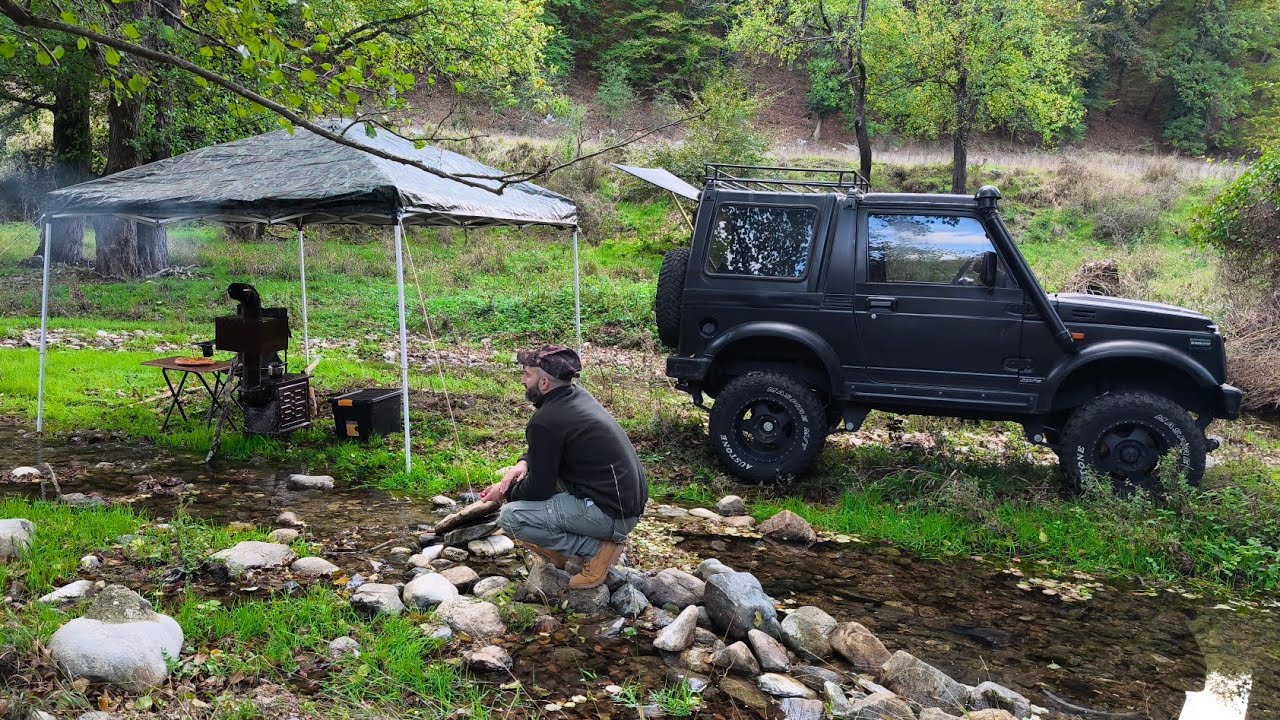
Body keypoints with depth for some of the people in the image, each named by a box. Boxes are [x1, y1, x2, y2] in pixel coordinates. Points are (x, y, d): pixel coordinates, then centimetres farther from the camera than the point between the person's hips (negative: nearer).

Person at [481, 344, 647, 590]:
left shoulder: (545, 422, -17)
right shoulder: (578, 395, 10)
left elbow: (538, 489, -10)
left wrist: (506, 493, 9)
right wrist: (523, 462, 7)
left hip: (612, 515, -9)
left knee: (510, 518, -9)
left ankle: (597, 548, -5)